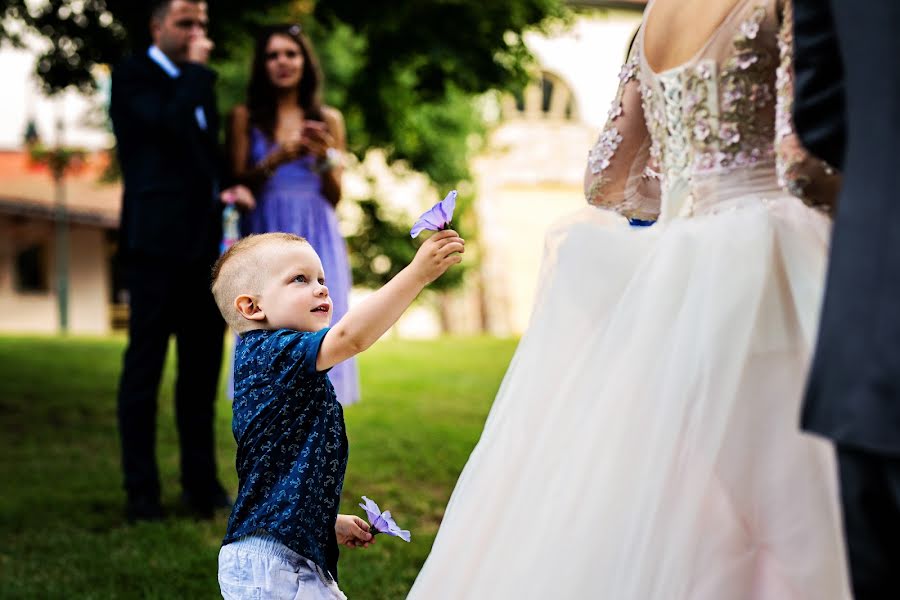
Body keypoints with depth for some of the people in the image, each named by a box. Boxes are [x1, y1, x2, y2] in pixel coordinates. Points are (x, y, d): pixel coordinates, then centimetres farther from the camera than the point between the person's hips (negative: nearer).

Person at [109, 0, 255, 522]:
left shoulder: (198, 85, 19)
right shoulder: (134, 74, -3)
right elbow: (173, 124, -20)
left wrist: (229, 189, 5)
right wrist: (196, 68, -8)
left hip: (204, 242, 7)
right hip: (158, 241, -7)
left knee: (203, 369, 9)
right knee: (145, 366, -1)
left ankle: (203, 486, 16)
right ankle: (142, 492, 4)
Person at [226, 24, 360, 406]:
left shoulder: (328, 120, 11)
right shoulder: (245, 117, 7)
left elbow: (334, 197, 9)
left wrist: (325, 157, -10)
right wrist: (275, 161, -16)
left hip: (316, 243, 1)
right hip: (265, 241, -1)